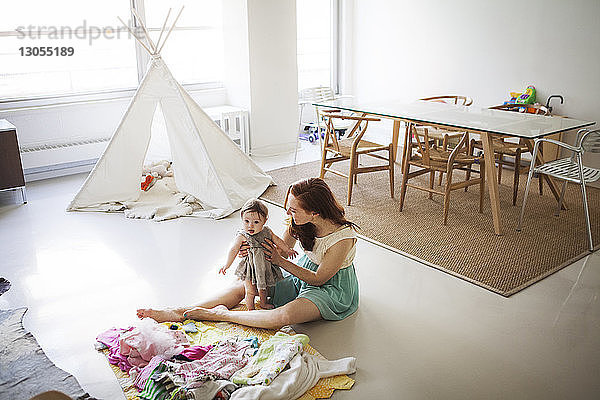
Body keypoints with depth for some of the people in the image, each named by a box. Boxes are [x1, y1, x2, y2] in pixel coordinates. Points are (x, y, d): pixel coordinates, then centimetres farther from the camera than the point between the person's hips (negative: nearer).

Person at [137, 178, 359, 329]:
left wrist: (280, 262, -24)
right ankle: (180, 312, -6)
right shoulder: (299, 221, -13)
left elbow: (318, 279, -20)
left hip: (332, 288, -6)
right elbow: (283, 248, 2)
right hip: (302, 274, 7)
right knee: (243, 285, -7)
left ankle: (221, 314, -19)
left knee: (285, 315, -35)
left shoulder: (343, 238, -31)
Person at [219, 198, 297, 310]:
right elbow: (233, 251, -15)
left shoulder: (266, 231, -8)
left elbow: (277, 240, 7)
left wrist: (287, 250, 16)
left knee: (263, 288, 23)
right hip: (250, 269, -4)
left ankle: (264, 303, 47)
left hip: (265, 267, 5)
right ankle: (250, 309, 26)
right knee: (250, 291, 4)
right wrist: (226, 265, -12)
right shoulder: (242, 237, -22)